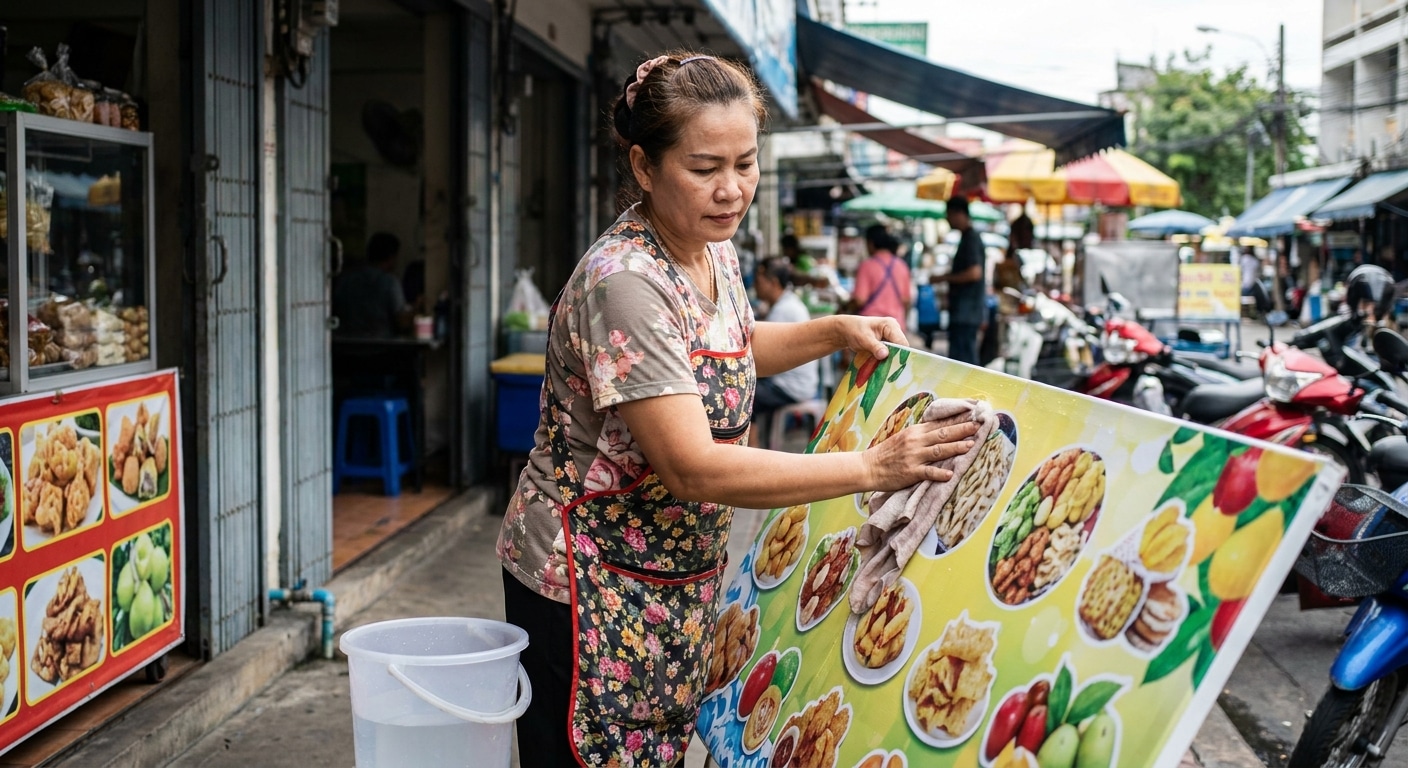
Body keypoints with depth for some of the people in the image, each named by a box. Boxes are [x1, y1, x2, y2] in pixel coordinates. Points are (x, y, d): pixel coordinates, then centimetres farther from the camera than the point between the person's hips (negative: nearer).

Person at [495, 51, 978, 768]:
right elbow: (692, 467, -29)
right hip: (590, 581, -8)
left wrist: (835, 331, 8)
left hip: (680, 574, 8)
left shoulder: (713, 251, 2)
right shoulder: (625, 282, -26)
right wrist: (870, 467, -27)